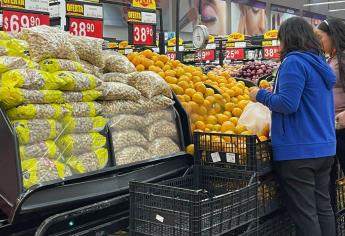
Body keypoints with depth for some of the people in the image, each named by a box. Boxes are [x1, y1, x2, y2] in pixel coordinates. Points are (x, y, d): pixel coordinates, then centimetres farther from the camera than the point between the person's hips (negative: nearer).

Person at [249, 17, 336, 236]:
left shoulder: (295, 62, -13)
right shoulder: (321, 62, 15)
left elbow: (288, 104, -20)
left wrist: (261, 95, -4)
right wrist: (275, 93, 21)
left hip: (299, 151, -9)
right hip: (325, 148, 9)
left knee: (305, 213, -1)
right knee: (323, 207, 16)